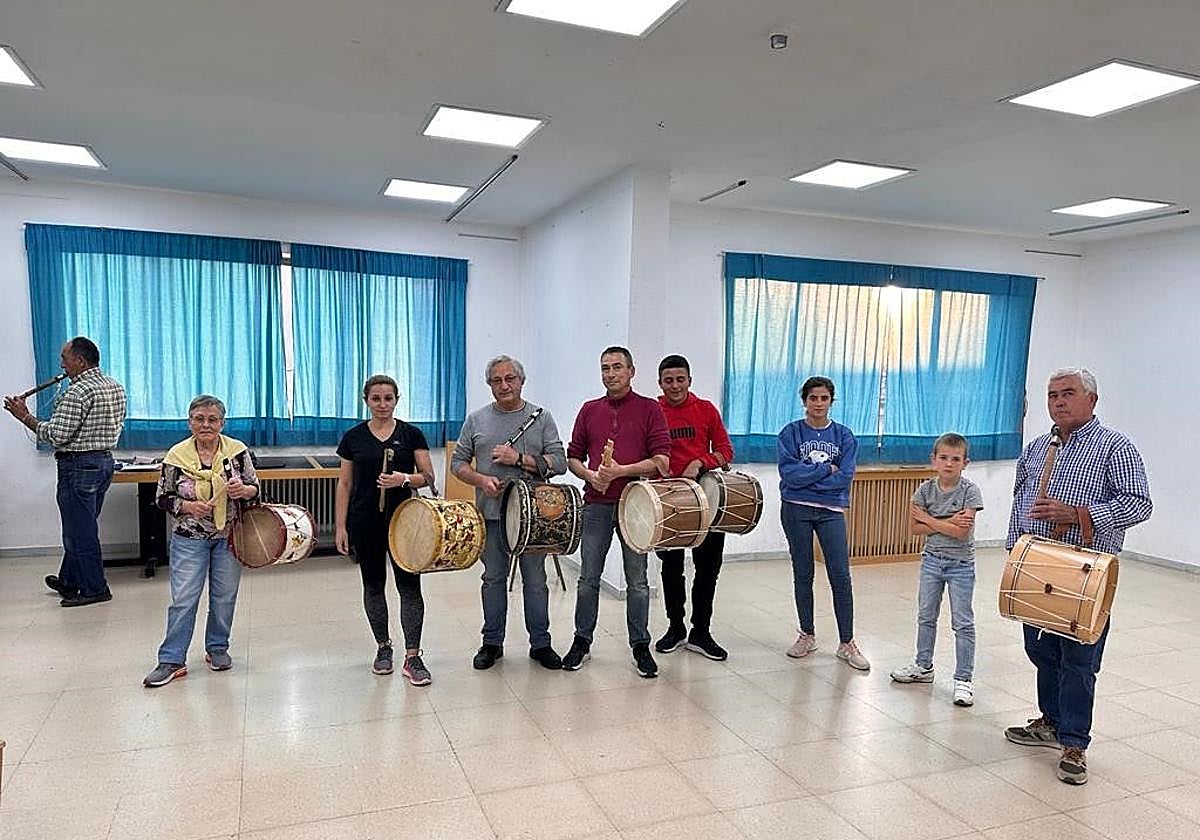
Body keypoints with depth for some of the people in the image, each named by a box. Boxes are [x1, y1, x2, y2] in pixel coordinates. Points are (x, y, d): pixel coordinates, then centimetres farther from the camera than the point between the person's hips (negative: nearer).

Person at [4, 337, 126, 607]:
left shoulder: (77, 393, -19)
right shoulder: (116, 387, 8)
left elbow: (56, 436, -21)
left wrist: (25, 416, -10)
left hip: (78, 466, -9)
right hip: (105, 461, 9)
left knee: (80, 531, 2)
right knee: (80, 527, 19)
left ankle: (94, 589, 10)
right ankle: (68, 581, 32)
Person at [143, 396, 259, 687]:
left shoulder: (238, 451, -5)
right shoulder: (177, 455, -7)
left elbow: (255, 489, 3)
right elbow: (163, 498, 1)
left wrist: (243, 490, -19)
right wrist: (188, 506, -17)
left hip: (229, 536, 1)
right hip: (189, 538, -1)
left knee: (224, 597, 11)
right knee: (183, 599, -1)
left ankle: (217, 648, 29)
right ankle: (172, 660, 9)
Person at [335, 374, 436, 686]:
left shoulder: (411, 434, 0)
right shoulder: (353, 437, 3)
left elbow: (428, 476, -1)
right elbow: (344, 484, 6)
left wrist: (404, 479, -21)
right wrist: (340, 526, 2)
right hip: (366, 523, 2)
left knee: (409, 586, -4)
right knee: (373, 586, 12)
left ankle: (412, 657, 2)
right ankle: (383, 647, 29)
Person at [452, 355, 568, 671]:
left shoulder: (541, 418, 2)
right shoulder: (477, 420, 6)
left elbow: (559, 462, -6)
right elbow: (458, 462, 7)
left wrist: (519, 459, -16)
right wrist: (481, 480, -12)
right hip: (491, 513, 1)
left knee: (535, 580, 7)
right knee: (493, 579, 12)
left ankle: (540, 644, 20)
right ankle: (492, 643, 25)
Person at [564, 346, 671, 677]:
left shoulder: (650, 409, 0)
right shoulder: (589, 410, 10)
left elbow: (661, 460, -8)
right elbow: (573, 457, 13)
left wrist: (621, 471, -17)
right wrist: (590, 475, -8)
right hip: (597, 504, 3)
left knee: (637, 580, 6)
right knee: (588, 578, 9)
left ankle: (640, 646, 18)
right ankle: (582, 641, 22)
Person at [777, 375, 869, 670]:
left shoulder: (844, 436, 4)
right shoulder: (791, 433, 0)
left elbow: (845, 477, -8)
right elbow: (789, 472, -13)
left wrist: (807, 477, -12)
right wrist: (826, 469, -10)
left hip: (831, 511, 1)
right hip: (796, 511, 0)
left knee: (841, 577, -2)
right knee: (803, 575, 10)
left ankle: (847, 643, 9)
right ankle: (807, 635, 24)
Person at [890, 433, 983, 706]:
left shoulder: (969, 491, -14)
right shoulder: (926, 489, -4)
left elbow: (961, 532, -23)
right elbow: (914, 528, -7)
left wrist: (929, 519, -15)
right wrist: (947, 523, -18)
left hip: (961, 564, -4)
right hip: (931, 560, 4)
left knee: (963, 623, 3)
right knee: (926, 617, 16)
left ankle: (963, 679, 12)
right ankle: (923, 666, 31)